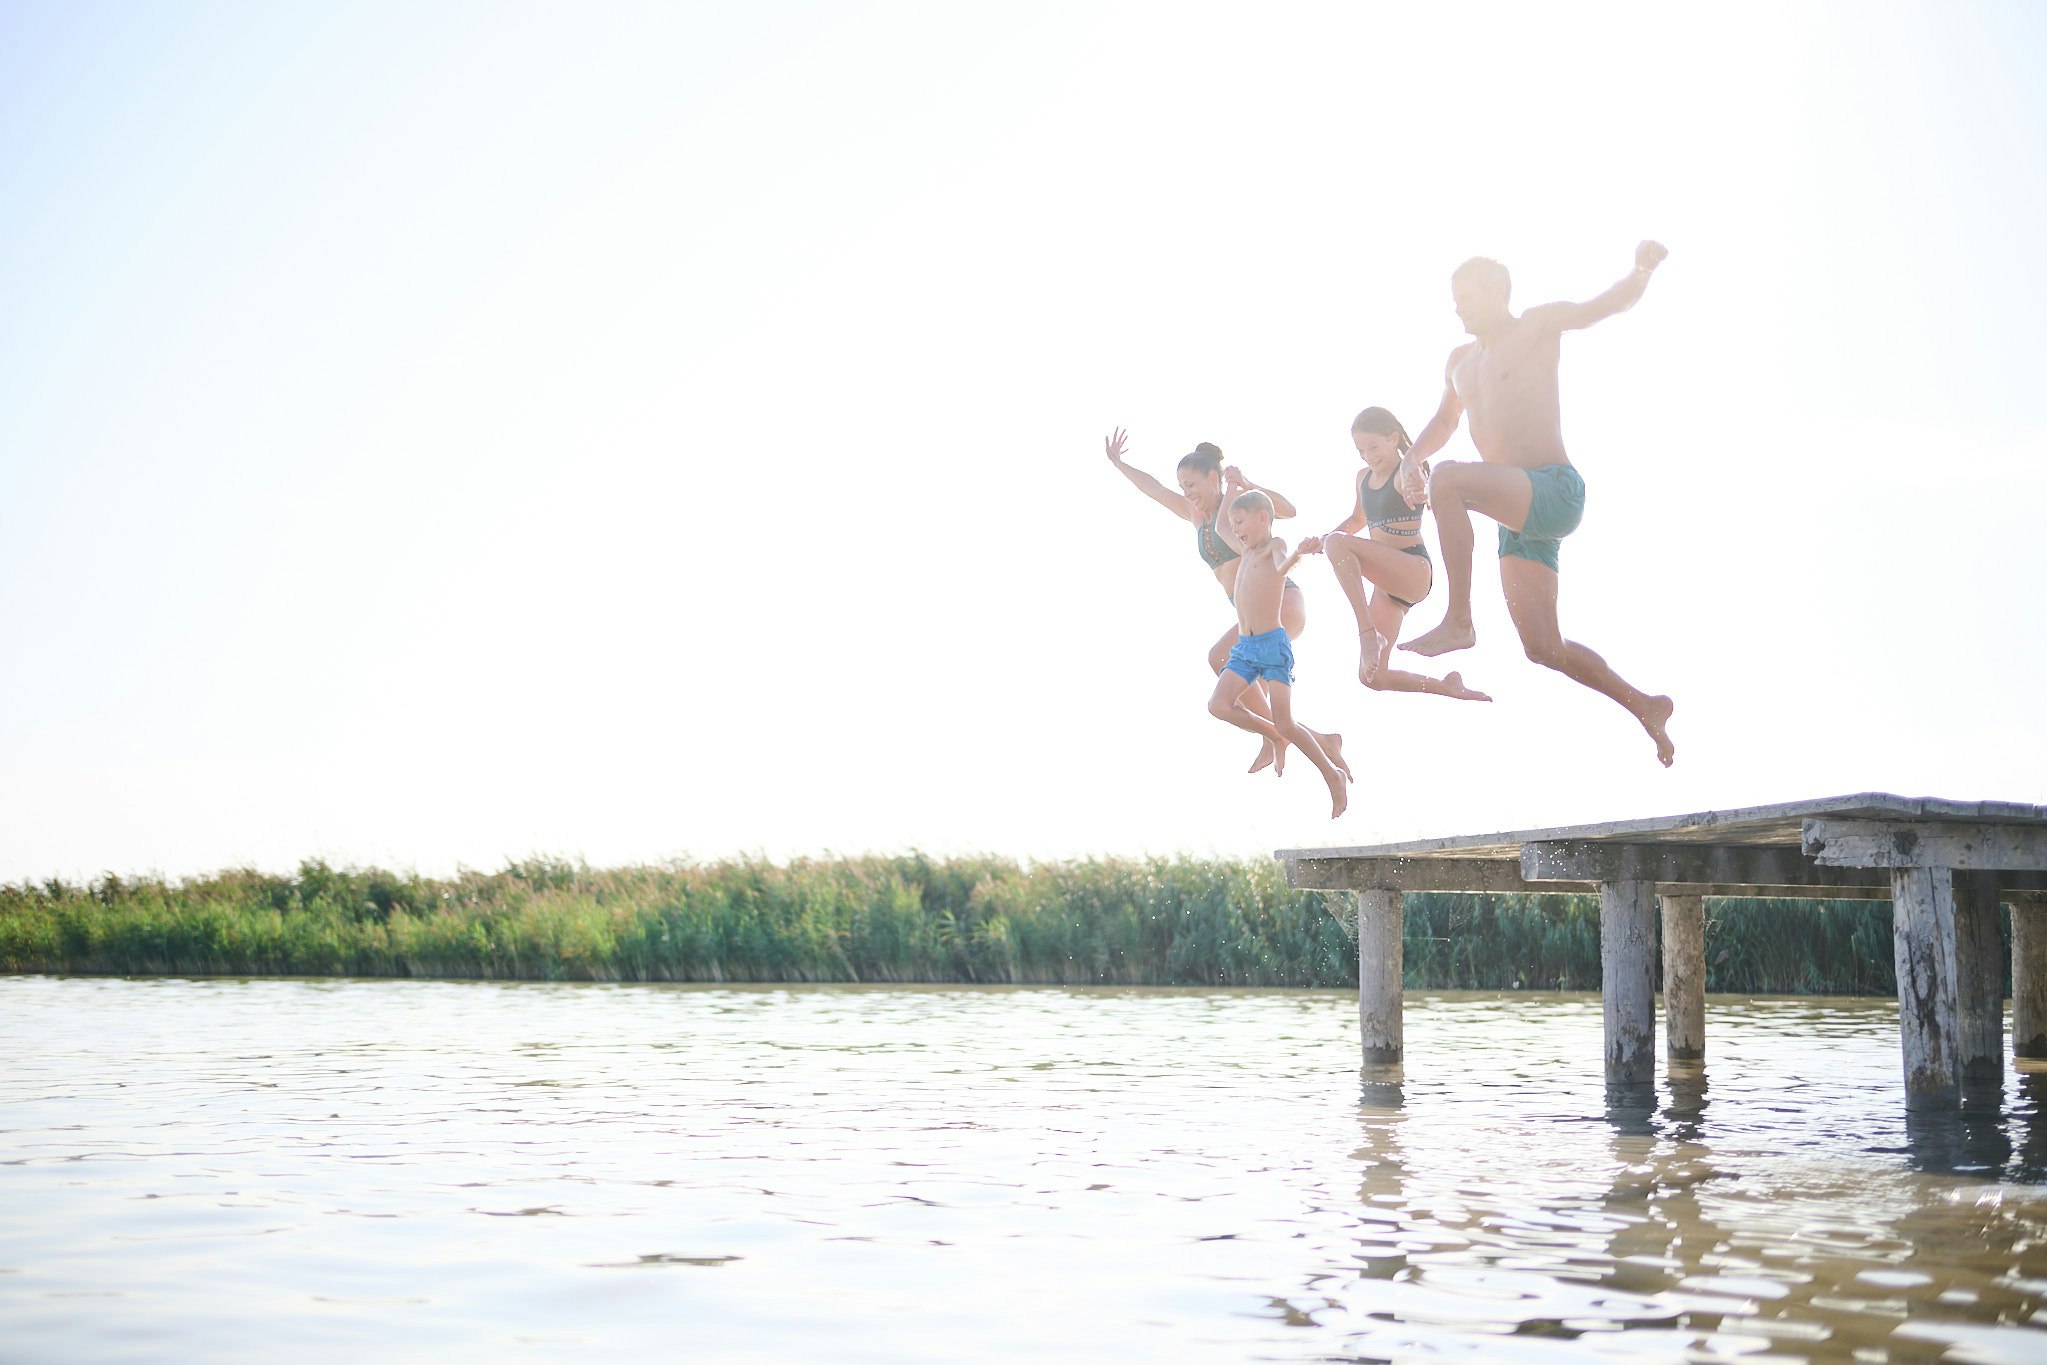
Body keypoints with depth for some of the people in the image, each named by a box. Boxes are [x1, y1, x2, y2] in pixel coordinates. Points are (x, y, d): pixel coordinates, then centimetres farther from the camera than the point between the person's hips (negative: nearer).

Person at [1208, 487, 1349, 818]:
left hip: (1273, 644, -8)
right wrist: (1233, 492, 39)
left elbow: (1281, 566, -31)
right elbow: (1220, 528, 40)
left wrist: (1298, 553, -53)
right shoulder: (1245, 551, 20)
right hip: (1244, 647, 8)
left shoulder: (1274, 545, -5)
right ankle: (1277, 739, 7)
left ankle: (1333, 775, 4)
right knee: (1219, 706, -13)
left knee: (1285, 723, -14)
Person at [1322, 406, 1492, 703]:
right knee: (1373, 678, 2)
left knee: (1338, 543, -30)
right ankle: (1447, 686, 20)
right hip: (1387, 583, 8)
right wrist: (1321, 539, 14)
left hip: (1414, 571, -8)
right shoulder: (1363, 477, 15)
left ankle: (1367, 632, -37)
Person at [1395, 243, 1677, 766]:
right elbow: (1445, 420, 37)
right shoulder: (1460, 360, 23)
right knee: (1544, 649, 3)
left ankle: (1458, 622, -31)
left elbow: (1609, 304, -9)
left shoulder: (1537, 326, 3)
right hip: (1518, 519, 8)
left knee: (1449, 478, -32)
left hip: (1554, 492, -8)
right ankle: (1644, 705, 20)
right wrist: (1411, 459, 19)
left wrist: (1642, 270, -29)